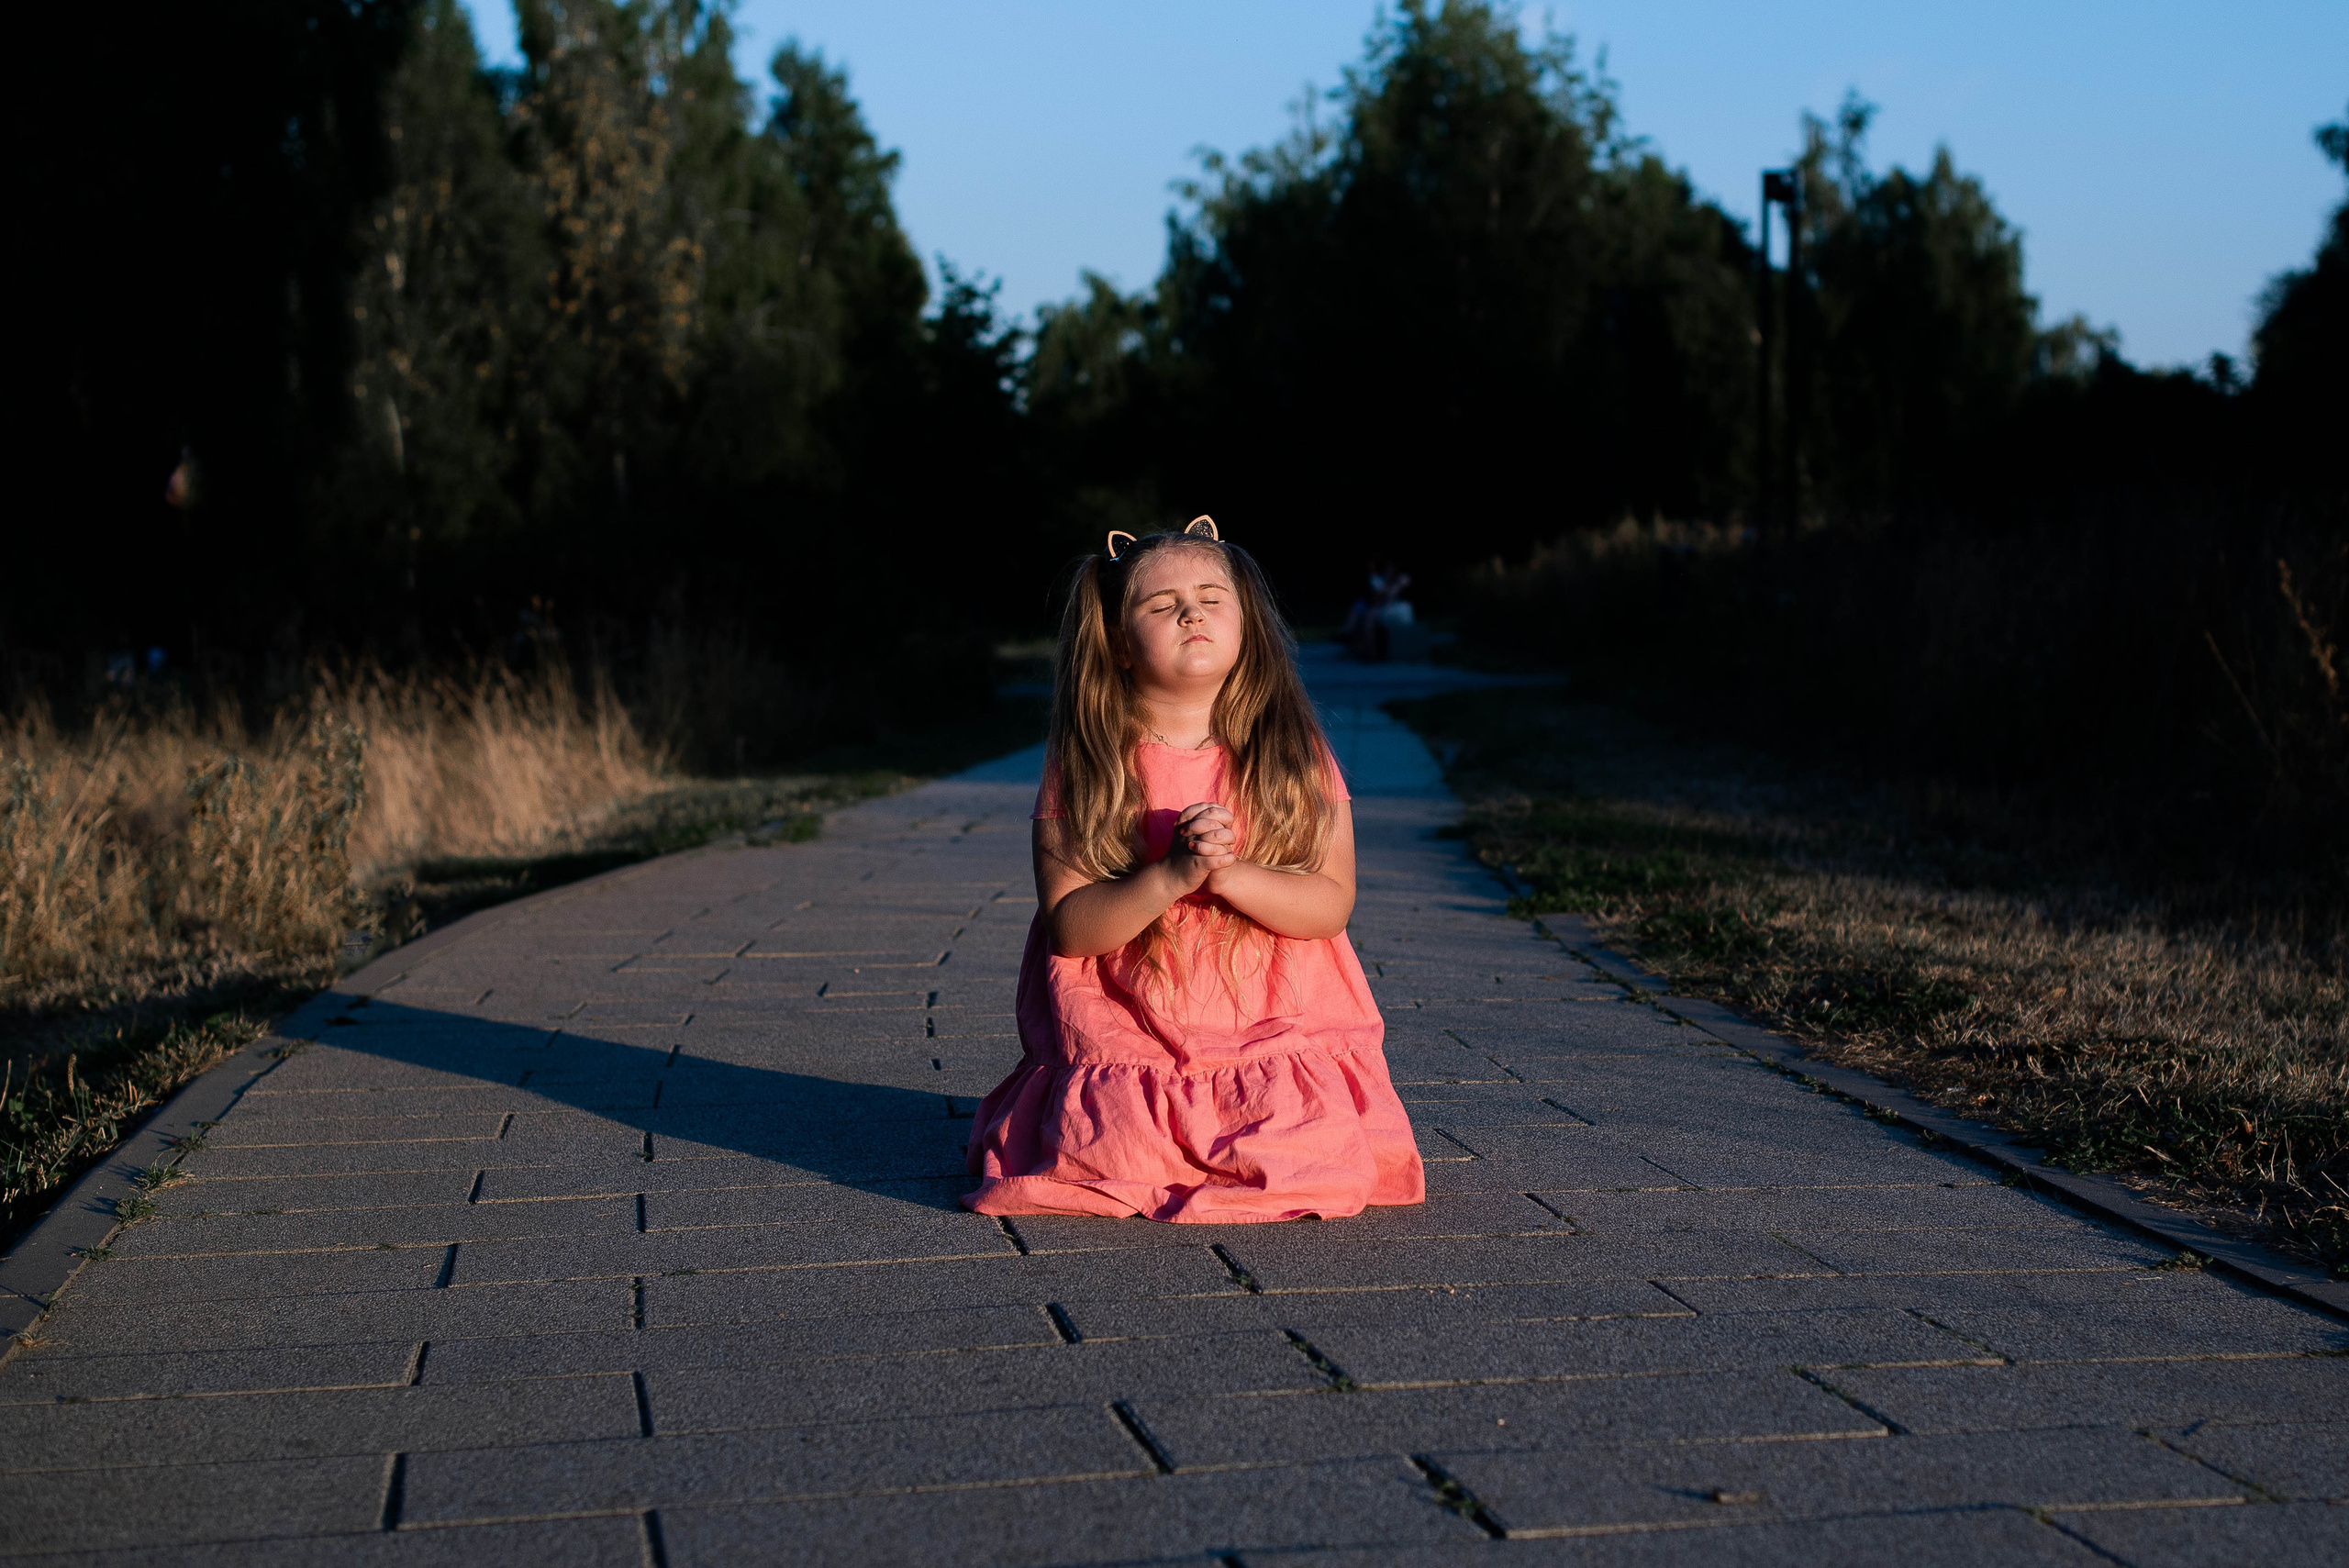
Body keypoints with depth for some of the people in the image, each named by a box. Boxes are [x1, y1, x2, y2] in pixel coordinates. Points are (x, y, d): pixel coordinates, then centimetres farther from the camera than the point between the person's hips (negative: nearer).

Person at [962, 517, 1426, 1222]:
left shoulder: (1295, 757, 3)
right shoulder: (1083, 767, -1)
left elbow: (1331, 904, -2)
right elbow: (1066, 927, -7)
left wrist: (1230, 874, -19)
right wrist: (1171, 877, -21)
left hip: (1279, 1025, 1)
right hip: (1126, 1027, -1)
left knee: (1317, 1155, -21)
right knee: (1116, 1155, -23)